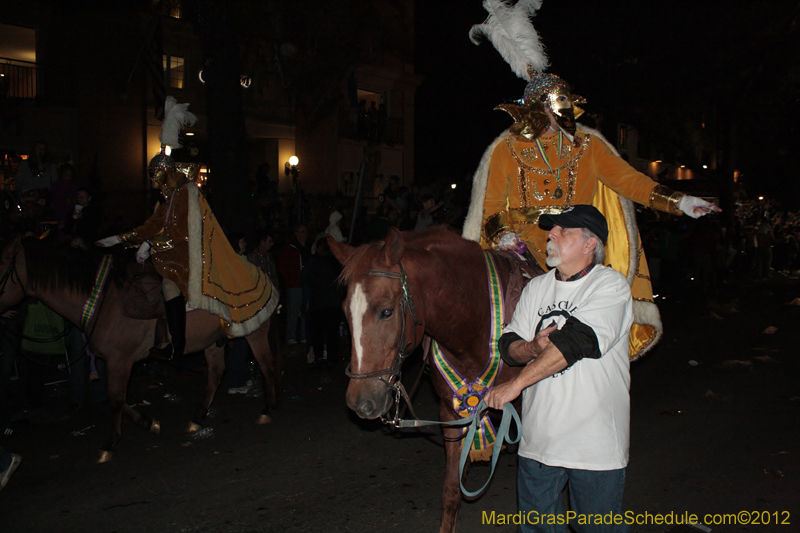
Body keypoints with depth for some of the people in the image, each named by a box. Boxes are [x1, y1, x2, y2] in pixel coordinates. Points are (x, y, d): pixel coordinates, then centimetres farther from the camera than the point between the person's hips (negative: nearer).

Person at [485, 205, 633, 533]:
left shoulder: (611, 285, -10)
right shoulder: (536, 287, 10)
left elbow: (576, 341, -23)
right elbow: (509, 345, 7)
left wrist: (515, 384, -23)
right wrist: (534, 348, -16)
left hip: (594, 444, -5)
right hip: (537, 440, 5)